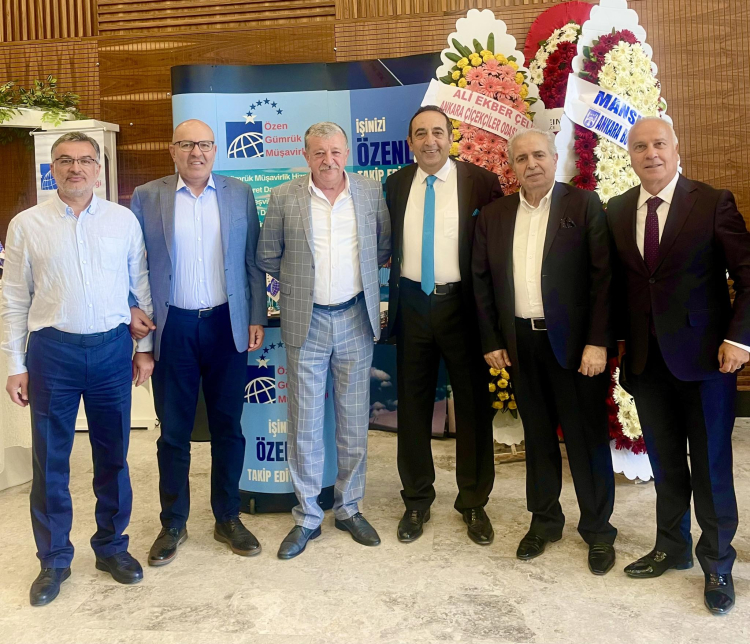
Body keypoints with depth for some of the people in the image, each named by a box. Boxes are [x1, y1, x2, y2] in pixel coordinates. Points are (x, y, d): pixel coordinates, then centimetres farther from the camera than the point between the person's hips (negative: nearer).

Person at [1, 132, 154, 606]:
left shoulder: (124, 220, 3)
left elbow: (142, 286, 7)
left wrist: (146, 347, 5)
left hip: (113, 347, 1)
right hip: (52, 349, 0)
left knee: (113, 455, 12)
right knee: (50, 461, 9)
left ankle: (112, 546, 30)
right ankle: (54, 559, 26)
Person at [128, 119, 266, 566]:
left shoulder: (239, 193, 5)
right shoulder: (147, 197, 3)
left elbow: (253, 261, 5)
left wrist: (257, 318, 0)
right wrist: (131, 310, -6)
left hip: (227, 324, 1)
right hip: (172, 327, 0)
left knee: (228, 426, 10)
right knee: (174, 430, 9)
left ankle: (228, 519, 26)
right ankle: (173, 524, 25)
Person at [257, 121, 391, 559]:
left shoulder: (371, 192, 3)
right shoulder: (285, 198, -2)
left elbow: (384, 246, 12)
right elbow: (268, 258, 5)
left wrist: (358, 275, 5)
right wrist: (303, 281, 6)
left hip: (356, 319, 2)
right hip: (306, 323, -1)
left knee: (354, 421, 10)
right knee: (305, 424, 5)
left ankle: (350, 509, 26)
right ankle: (307, 518, 20)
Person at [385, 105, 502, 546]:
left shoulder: (480, 183, -3)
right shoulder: (395, 185, 7)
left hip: (462, 304, -2)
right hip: (412, 306, 3)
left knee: (474, 405, 7)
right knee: (413, 406, 11)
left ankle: (474, 503, 24)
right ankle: (417, 501, 27)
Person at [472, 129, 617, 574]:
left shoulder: (584, 205, -3)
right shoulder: (494, 216, 8)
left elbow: (603, 276, -7)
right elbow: (482, 281, 10)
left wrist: (598, 342, -13)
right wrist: (491, 341, 5)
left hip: (574, 342, -3)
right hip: (522, 342, 4)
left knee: (587, 437, 5)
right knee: (538, 435, 14)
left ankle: (598, 528, 22)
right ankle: (544, 519, 30)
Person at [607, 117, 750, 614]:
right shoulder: (617, 211, 6)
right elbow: (618, 281, 9)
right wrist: (618, 341, 2)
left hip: (705, 355, -3)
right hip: (646, 359, 4)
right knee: (665, 465, 15)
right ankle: (672, 548, 33)